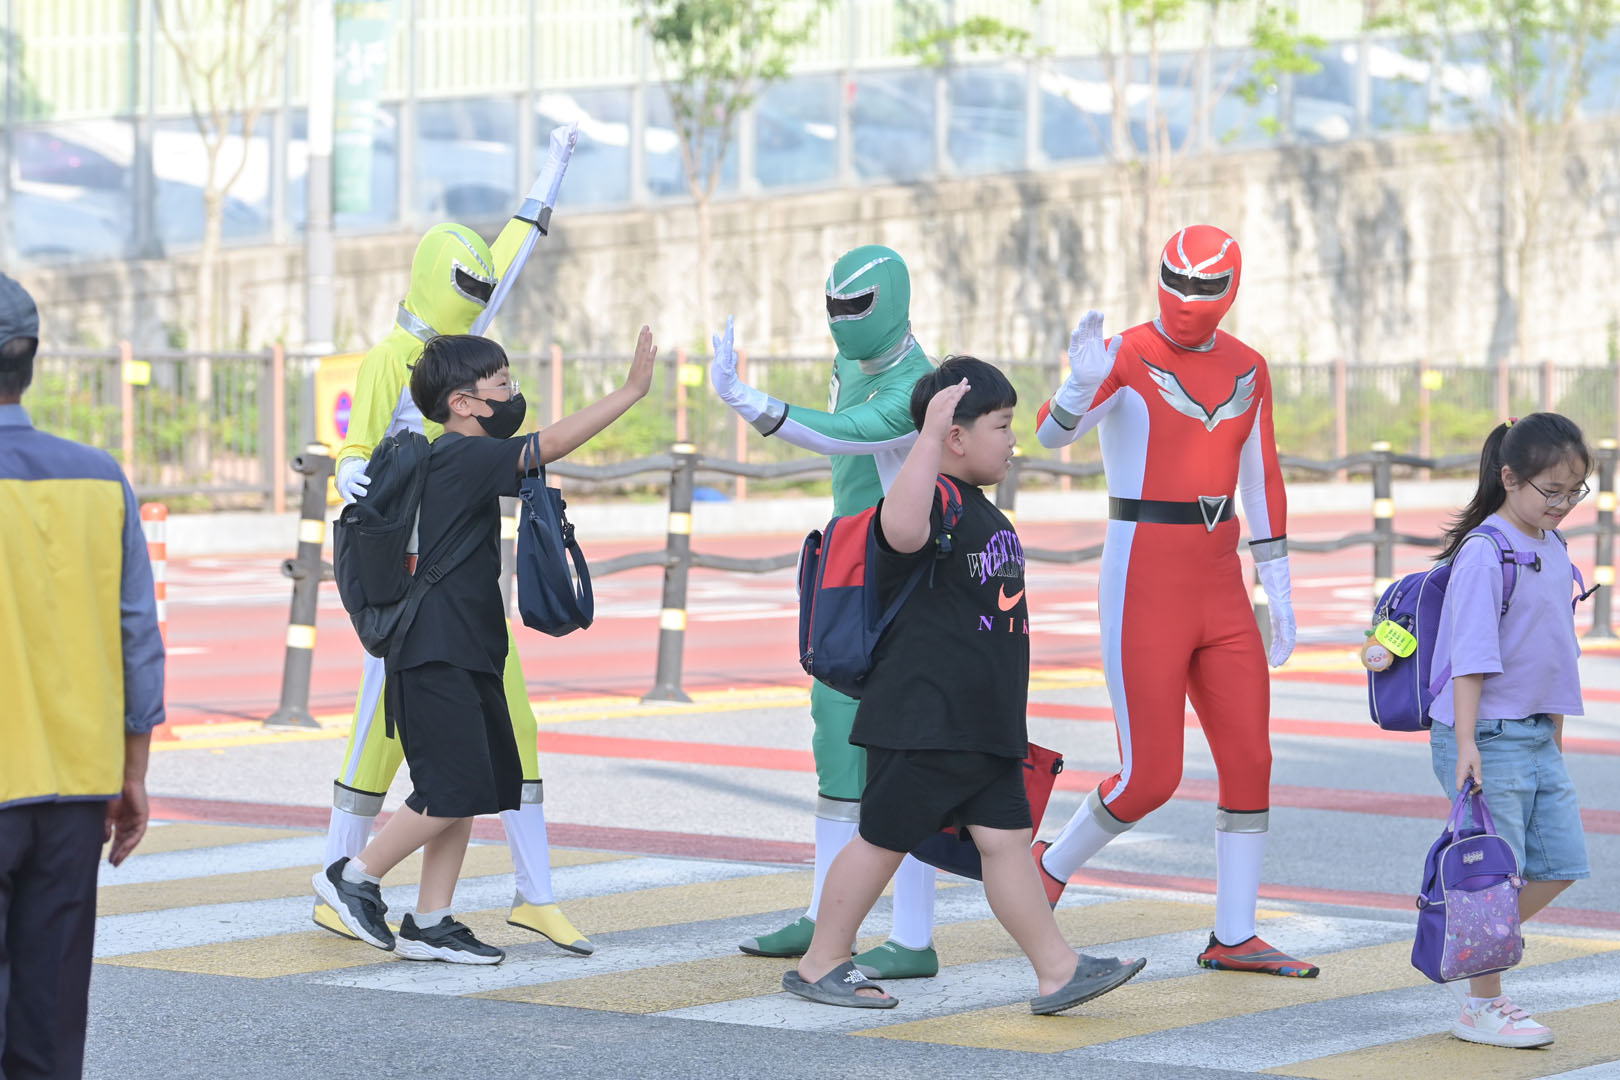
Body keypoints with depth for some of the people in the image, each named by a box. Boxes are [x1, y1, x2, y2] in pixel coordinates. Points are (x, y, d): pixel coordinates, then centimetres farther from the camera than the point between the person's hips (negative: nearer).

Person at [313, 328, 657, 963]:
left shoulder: (463, 460, 16)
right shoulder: (463, 456, -14)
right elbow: (551, 446, -21)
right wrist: (631, 391, -19)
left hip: (468, 655, 10)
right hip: (435, 655, -10)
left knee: (471, 791, 8)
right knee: (452, 792, -10)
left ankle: (429, 924, 11)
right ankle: (353, 878, 3)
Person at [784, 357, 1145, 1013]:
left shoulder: (983, 513, 17)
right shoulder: (935, 504, -15)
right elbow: (902, 529, -42)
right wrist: (931, 433, -42)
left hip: (983, 725, 9)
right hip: (921, 719, -9)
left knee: (1006, 838, 5)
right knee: (883, 841, 0)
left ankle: (1058, 970, 3)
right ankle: (819, 965, 12)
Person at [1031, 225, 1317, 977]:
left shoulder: (1246, 369, 10)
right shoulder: (1126, 359, -11)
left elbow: (1261, 482, 17)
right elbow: (1053, 432, -29)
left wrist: (1280, 591, 14)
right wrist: (1080, 382, -51)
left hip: (1220, 590, 6)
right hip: (1142, 593, -6)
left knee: (1250, 762, 3)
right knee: (1150, 779, -5)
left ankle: (1233, 938, 14)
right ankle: (1052, 864, 23)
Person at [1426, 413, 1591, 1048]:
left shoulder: (1553, 551, 11)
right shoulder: (1485, 553, -15)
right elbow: (1471, 656, -20)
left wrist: (1556, 736, 22)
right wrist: (1465, 744, -24)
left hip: (1537, 734, 8)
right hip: (1486, 734, -8)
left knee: (1560, 864, 8)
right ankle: (1481, 1008, 6)